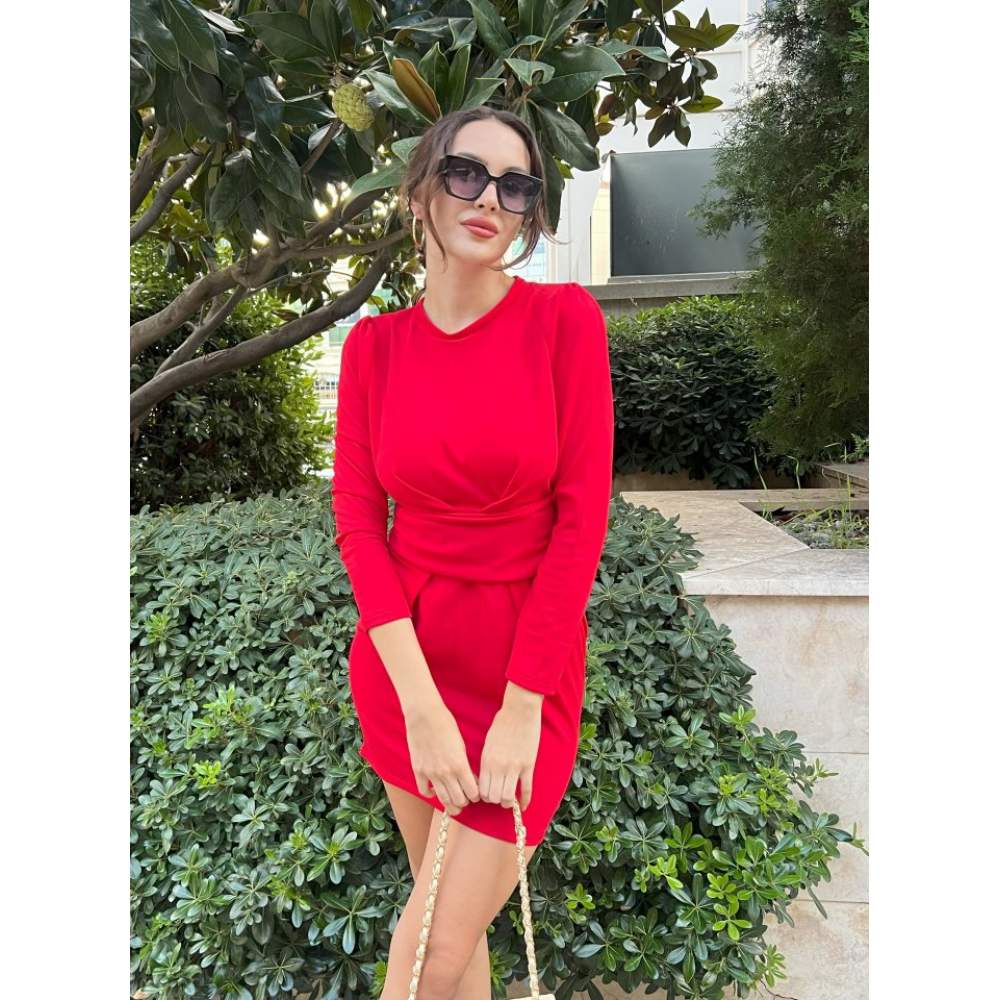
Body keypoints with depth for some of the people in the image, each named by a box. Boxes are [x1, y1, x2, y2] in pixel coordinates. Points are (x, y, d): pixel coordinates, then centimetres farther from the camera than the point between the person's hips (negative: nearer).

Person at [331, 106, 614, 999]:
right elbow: (358, 515, -3)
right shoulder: (375, 342, 0)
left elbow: (582, 517, -11)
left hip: (527, 661, -2)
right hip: (405, 657, 3)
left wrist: (520, 708, -13)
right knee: (450, 915, 18)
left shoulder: (566, 317, -8)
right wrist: (421, 704, -11)